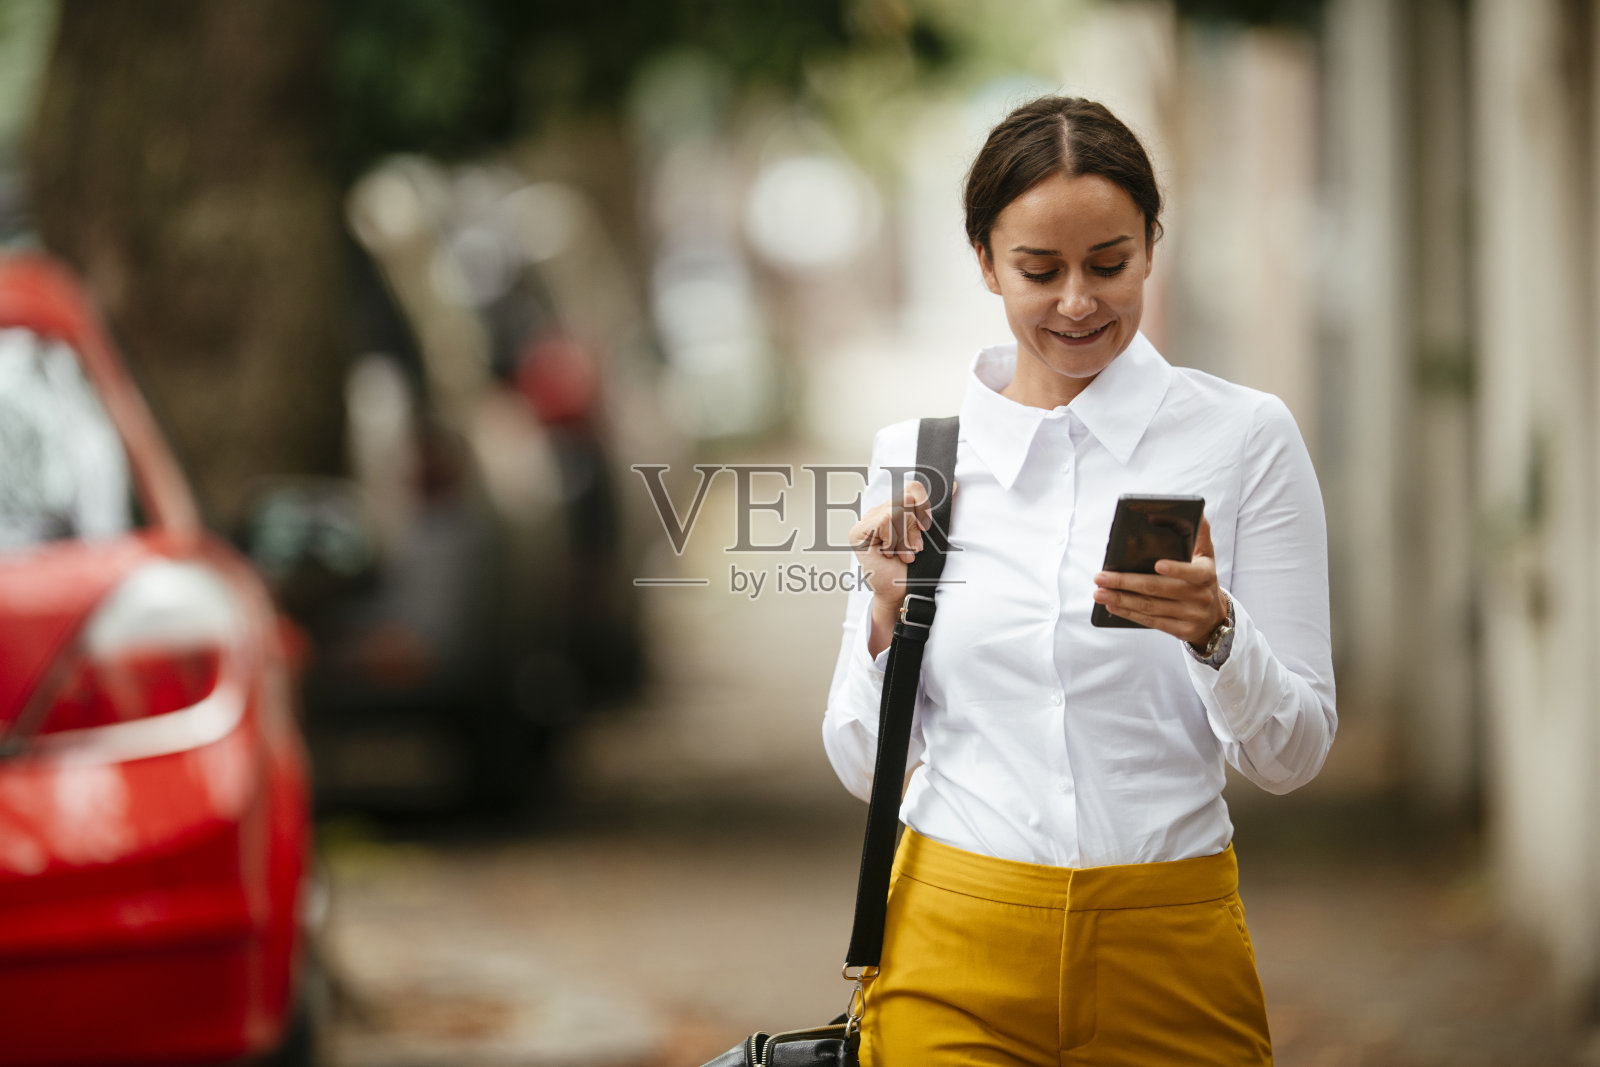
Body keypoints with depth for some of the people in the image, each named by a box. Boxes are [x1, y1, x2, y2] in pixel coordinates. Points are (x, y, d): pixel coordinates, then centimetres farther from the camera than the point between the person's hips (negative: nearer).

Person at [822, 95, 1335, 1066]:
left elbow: (1292, 754, -3)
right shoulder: (912, 454, 4)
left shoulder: (1246, 435, -3)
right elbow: (865, 765, 7)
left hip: (1171, 959, -1)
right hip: (954, 956, 1)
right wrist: (889, 608, -9)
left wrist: (1214, 629, -21)